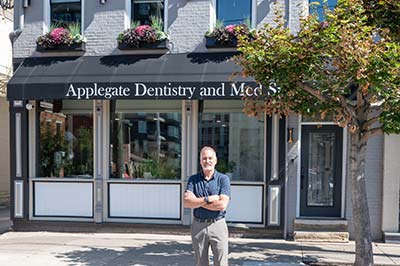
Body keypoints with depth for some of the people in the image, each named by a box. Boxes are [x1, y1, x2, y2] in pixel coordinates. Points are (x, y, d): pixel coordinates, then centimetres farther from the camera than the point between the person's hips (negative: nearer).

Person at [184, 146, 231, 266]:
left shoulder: (223, 179, -2)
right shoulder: (193, 179, 4)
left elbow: (222, 205, -14)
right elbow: (186, 202, -9)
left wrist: (197, 201, -11)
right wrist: (208, 199, -16)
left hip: (218, 225, -2)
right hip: (198, 226, 2)